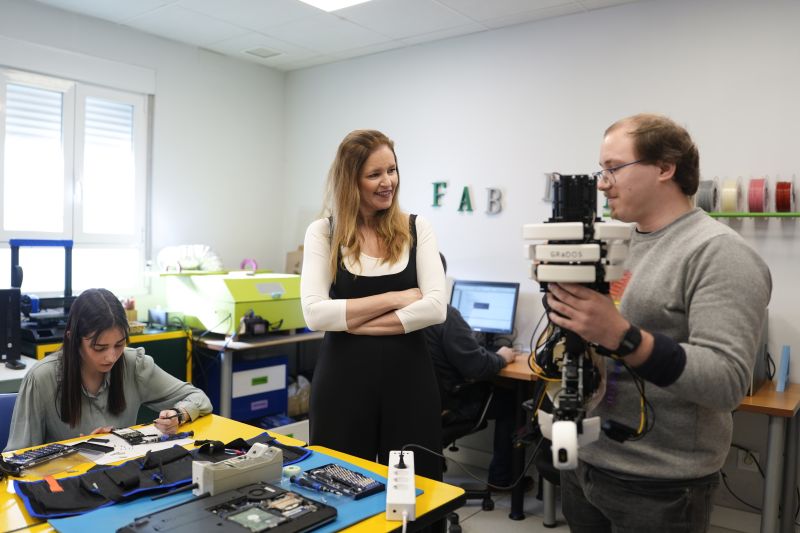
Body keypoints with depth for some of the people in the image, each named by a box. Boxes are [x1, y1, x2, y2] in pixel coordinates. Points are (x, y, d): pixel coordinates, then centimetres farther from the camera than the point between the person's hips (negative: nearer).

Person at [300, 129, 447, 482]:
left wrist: (354, 321, -14)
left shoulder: (417, 229, 2)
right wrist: (395, 298, -12)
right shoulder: (323, 232, 0)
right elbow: (315, 313, -12)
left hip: (408, 378, 1)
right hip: (344, 380, -1)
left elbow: (435, 307, -9)